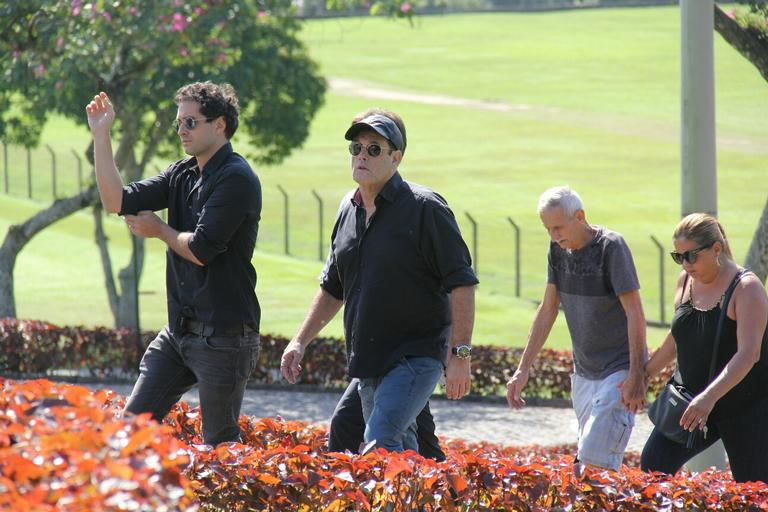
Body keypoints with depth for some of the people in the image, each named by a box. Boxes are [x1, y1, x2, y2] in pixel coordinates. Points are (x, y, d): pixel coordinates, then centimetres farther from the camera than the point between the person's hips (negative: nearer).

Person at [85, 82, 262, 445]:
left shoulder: (236, 179, -14)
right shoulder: (183, 175, 11)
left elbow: (201, 249, -20)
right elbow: (117, 201, 4)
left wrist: (159, 230, 0)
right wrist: (101, 137, -1)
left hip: (223, 336, -8)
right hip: (178, 330, 8)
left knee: (220, 443, -1)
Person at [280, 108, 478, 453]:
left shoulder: (425, 208, -10)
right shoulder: (348, 210, 12)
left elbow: (461, 284, -12)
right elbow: (332, 288, 24)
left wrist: (460, 354, -18)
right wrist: (300, 342, 18)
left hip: (416, 356, -8)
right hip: (368, 361, 8)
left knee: (381, 445, -22)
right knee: (401, 451, 12)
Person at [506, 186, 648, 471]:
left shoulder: (610, 247, -14)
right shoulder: (559, 248, 6)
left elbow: (634, 313, -16)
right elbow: (548, 309, 14)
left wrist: (636, 375, -21)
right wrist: (523, 369, 11)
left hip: (618, 371, -7)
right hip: (583, 372, 7)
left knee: (595, 462, -19)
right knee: (584, 466, 5)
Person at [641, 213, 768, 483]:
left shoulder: (746, 288, -16)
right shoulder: (686, 281, 5)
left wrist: (710, 397, -38)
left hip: (746, 408, -6)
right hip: (692, 400, 6)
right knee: (653, 464, -12)